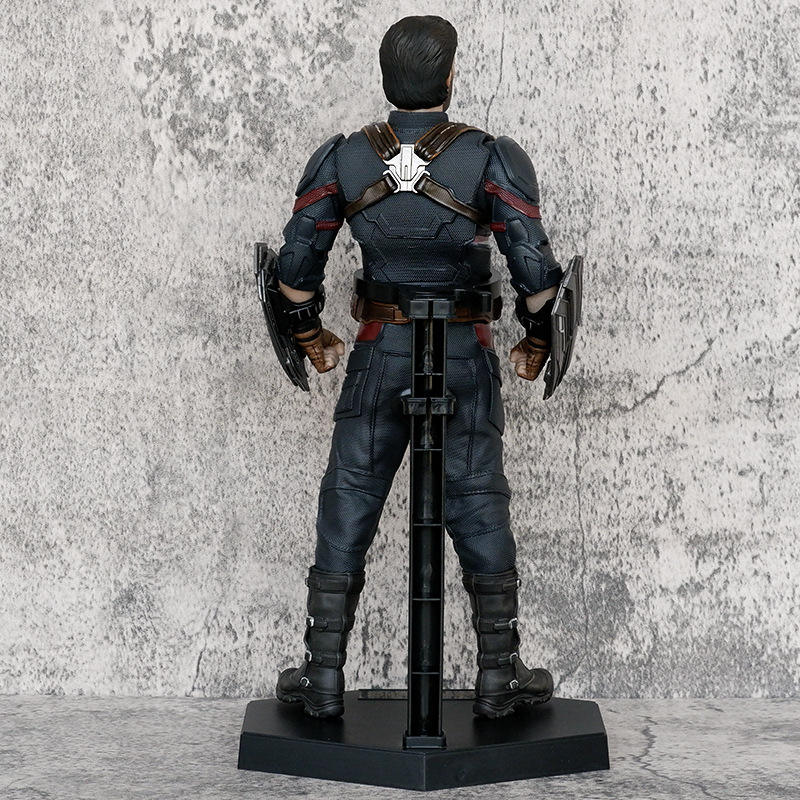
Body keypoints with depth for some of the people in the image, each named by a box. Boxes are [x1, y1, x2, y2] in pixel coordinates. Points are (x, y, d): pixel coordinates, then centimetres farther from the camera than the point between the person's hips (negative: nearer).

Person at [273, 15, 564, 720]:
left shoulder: (340, 160, -1)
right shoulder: (493, 160, -8)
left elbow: (295, 265, 3)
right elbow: (537, 271, -10)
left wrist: (311, 336, 19)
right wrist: (536, 343, 7)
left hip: (379, 352, 1)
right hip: (466, 357, -1)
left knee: (348, 510, 9)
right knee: (480, 513, 9)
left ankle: (323, 680, 13)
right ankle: (499, 679, 16)